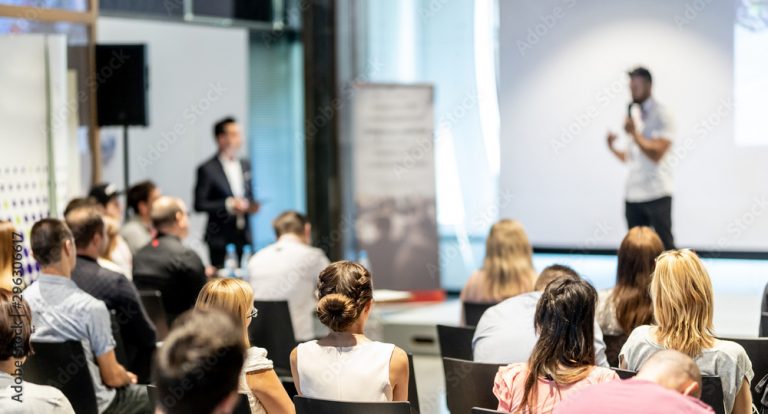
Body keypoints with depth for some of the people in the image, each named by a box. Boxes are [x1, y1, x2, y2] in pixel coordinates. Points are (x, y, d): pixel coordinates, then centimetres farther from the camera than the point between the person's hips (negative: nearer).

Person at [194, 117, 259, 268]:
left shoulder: (245, 165, 13)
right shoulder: (207, 169, -6)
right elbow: (199, 204, -10)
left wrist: (251, 205, 0)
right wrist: (228, 205, -18)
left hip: (244, 237, 5)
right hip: (220, 238, -5)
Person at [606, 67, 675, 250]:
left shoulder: (660, 115, -5)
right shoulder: (633, 114, 16)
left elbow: (656, 153, -15)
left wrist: (634, 133, -16)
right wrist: (613, 148, 3)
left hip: (656, 195, -7)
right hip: (633, 194, 7)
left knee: (665, 247, -3)